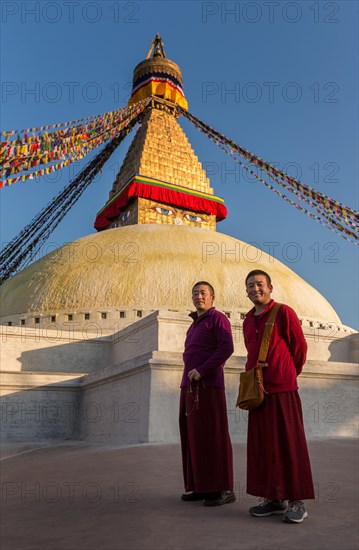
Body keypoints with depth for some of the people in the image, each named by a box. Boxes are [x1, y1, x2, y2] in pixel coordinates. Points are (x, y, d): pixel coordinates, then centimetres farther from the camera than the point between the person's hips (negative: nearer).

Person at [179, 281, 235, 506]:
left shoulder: (217, 318, -3)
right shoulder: (195, 325, 23)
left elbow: (227, 348, -16)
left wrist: (202, 371, -20)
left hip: (208, 386, -8)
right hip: (190, 387, 8)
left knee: (213, 436, -6)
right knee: (193, 437, 8)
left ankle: (223, 489, 1)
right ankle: (202, 487, 15)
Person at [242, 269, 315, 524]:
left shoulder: (284, 313, -4)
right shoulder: (248, 321, 13)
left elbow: (300, 348, 2)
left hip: (283, 389, -6)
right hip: (258, 391, 6)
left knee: (290, 444, 0)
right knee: (263, 446, 8)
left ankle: (297, 501, 10)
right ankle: (272, 498, 19)